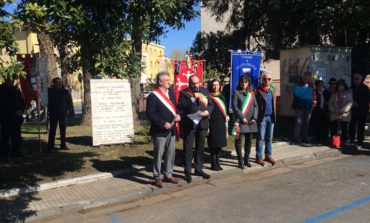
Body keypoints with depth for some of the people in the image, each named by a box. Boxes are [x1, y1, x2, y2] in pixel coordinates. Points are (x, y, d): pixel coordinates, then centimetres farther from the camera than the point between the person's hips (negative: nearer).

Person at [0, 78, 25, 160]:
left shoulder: (16, 89, 15)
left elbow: (22, 102, 17)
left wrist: (21, 110, -1)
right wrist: (14, 111, -14)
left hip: (17, 117, 5)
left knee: (17, 136, 5)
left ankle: (16, 152, 14)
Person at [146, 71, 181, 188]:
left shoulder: (171, 93, 11)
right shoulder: (153, 96, -10)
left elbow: (175, 107, 18)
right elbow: (150, 113, -15)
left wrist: (177, 115, -4)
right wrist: (163, 123, -20)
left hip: (171, 129, 7)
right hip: (159, 131, -7)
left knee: (171, 153, 13)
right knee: (158, 154, 4)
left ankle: (168, 174, 27)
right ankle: (157, 177, 17)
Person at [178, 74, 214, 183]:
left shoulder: (204, 91, 10)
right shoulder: (184, 92, -2)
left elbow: (210, 104, 8)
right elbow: (180, 107, -15)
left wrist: (207, 111, -12)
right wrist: (193, 98, -22)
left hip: (202, 124, 4)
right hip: (189, 124, -4)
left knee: (200, 148, 14)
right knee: (188, 149, 1)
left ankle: (199, 169, 28)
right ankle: (187, 172, 11)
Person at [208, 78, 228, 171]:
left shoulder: (222, 97, 13)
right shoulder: (208, 97, -6)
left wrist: (226, 116, 10)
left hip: (221, 123, 6)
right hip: (213, 124, -6)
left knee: (219, 144, 10)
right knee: (213, 144, -1)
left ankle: (217, 163, 20)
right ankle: (213, 164, 9)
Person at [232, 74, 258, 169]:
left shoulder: (251, 93, 12)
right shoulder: (236, 93, -1)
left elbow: (255, 106, 9)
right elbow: (235, 107, -8)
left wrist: (254, 118, -4)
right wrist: (242, 118, -13)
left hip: (251, 121, 5)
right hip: (240, 121, -4)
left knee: (249, 140, 10)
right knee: (239, 140, -2)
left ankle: (246, 160, 22)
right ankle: (240, 161, 6)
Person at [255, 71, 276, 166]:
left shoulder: (273, 89, 11)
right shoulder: (258, 90, -7)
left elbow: (274, 102, 13)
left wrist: (274, 115, 6)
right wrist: (256, 116, -14)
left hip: (271, 117, 5)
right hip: (262, 117, -5)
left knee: (269, 138, 12)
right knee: (260, 138, 2)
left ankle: (268, 156, 22)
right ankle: (258, 157, 10)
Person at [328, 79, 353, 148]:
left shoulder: (348, 93, 8)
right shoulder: (334, 94, 18)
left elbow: (349, 103, -4)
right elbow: (330, 103, 9)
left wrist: (342, 110, -14)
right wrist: (334, 110, -8)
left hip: (344, 115, -2)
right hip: (334, 115, 2)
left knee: (344, 129, 0)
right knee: (333, 129, -7)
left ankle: (343, 142, 6)